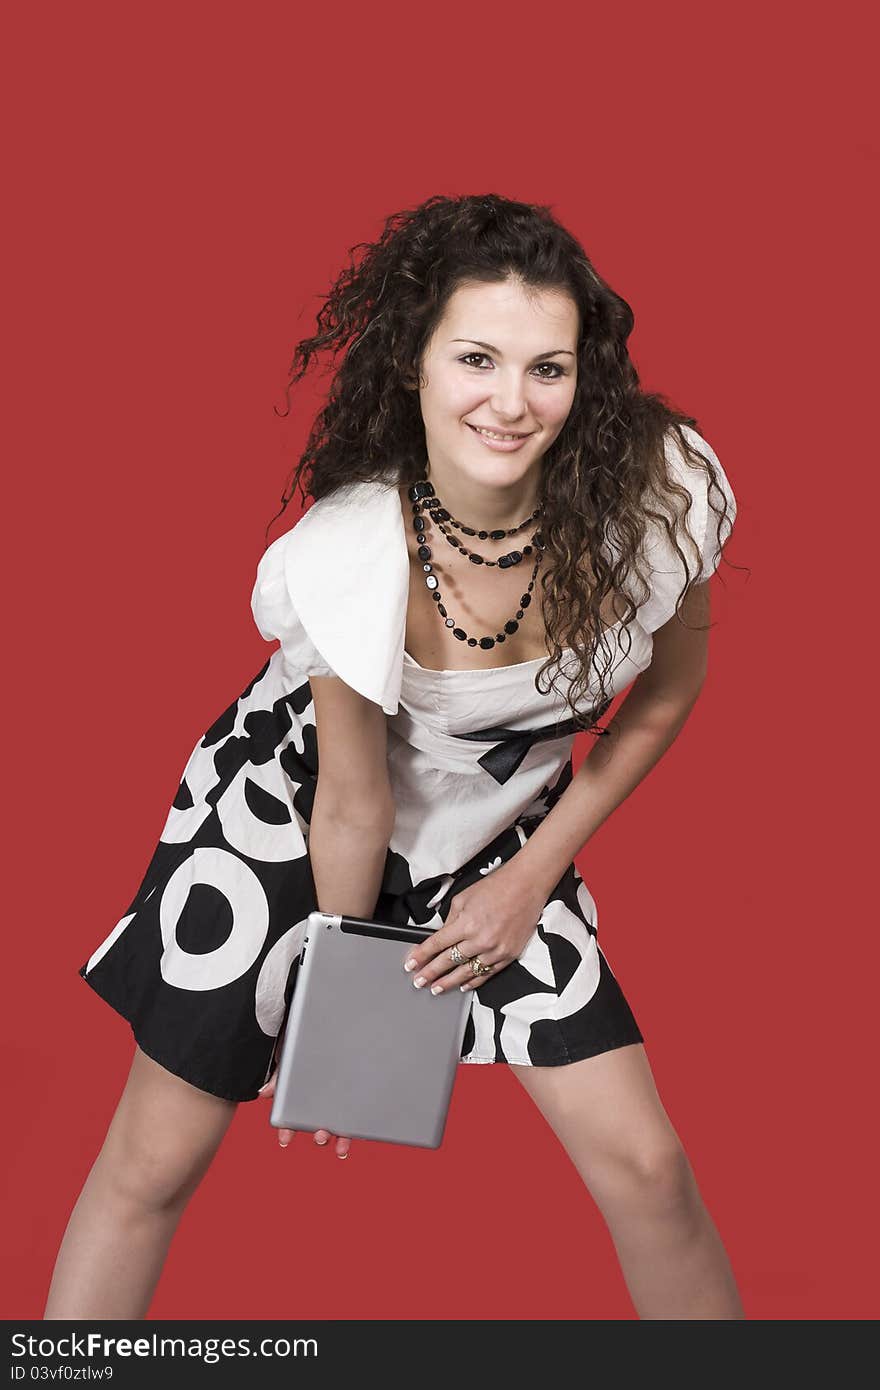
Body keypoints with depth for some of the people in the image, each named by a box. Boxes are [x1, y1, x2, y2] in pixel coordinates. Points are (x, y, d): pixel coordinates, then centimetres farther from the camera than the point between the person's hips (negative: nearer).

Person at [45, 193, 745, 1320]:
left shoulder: (660, 489, -23)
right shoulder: (349, 552, -30)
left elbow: (670, 687, -3)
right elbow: (354, 803, -16)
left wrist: (533, 875, -3)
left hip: (494, 834, 3)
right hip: (287, 812, -2)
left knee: (644, 1164, -1)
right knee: (152, 1165, 3)